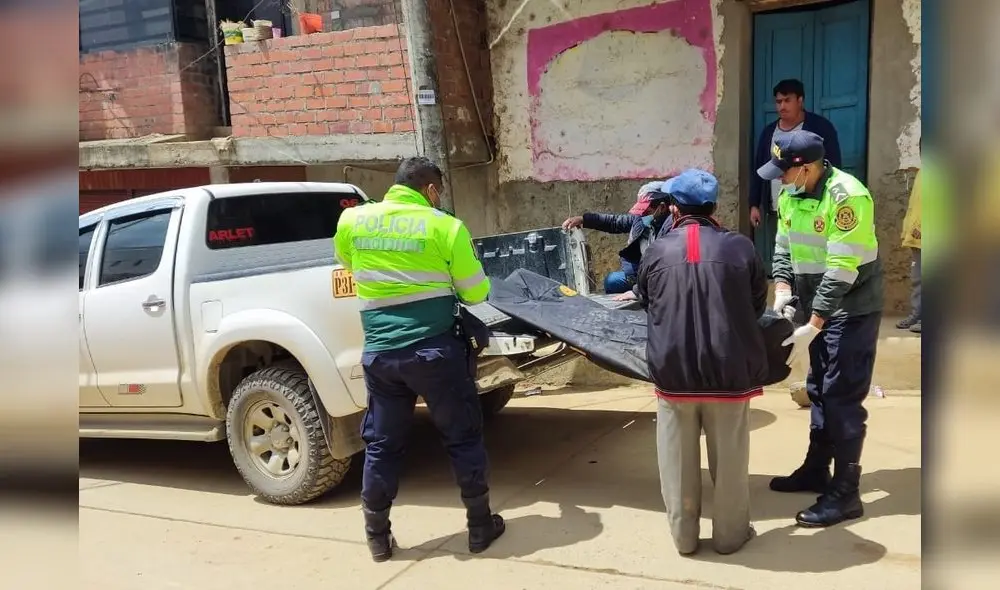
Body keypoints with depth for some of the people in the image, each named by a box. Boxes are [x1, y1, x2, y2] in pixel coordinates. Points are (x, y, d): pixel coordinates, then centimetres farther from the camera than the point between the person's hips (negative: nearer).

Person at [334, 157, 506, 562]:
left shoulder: (351, 220, 3)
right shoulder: (446, 227, -7)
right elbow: (476, 293, -2)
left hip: (379, 353, 3)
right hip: (435, 350, -3)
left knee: (381, 444, 15)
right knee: (462, 438, 12)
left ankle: (378, 537, 26)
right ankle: (480, 526, 23)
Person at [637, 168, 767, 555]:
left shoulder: (656, 252, -1)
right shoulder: (740, 247, -3)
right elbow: (758, 306, 7)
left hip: (673, 370, 1)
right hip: (729, 369, 0)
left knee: (678, 460, 14)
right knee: (729, 458, 15)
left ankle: (683, 536, 27)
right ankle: (730, 534, 29)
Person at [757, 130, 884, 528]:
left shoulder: (847, 197, -24)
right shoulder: (791, 195, 1)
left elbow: (842, 272, -27)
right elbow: (783, 249, 6)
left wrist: (811, 329, -26)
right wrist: (783, 295, -9)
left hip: (851, 309, -8)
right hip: (817, 305, 8)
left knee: (843, 398, -5)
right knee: (819, 391, 17)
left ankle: (845, 494, 5)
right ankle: (816, 470, 31)